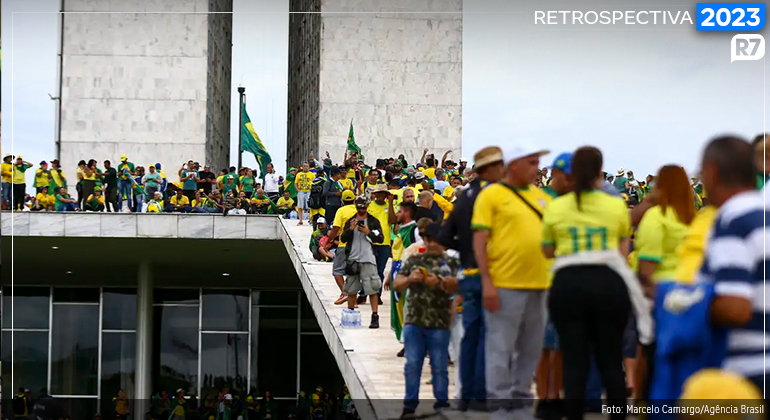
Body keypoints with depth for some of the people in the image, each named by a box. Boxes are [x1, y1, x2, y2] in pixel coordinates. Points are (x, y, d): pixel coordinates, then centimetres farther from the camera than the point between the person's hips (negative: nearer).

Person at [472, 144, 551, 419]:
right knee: (501, 348, -1)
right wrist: (486, 282, -13)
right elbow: (479, 241, -5)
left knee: (531, 349, 10)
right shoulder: (492, 195, -1)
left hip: (539, 284, 6)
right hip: (505, 284, -6)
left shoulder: (541, 197, 14)